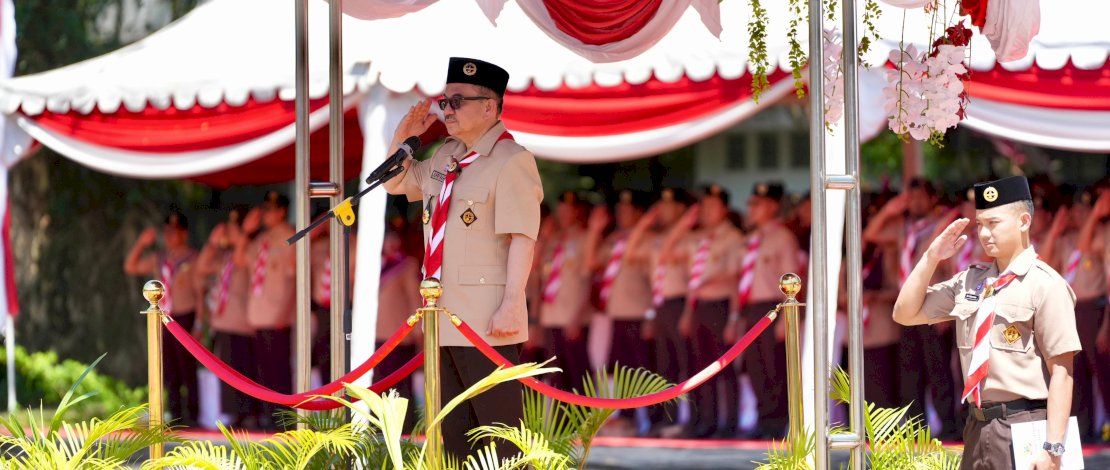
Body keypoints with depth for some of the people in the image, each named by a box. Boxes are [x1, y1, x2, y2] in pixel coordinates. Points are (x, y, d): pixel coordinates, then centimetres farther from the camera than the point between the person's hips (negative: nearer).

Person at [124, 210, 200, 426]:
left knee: (188, 371, -7)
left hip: (185, 318, -6)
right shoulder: (158, 259, 15)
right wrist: (141, 244, 7)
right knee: (170, 374, 7)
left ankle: (192, 415, -4)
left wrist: (198, 324, -11)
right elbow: (130, 267, 18)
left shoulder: (192, 259, -3)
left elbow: (199, 292, -6)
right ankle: (176, 415, 11)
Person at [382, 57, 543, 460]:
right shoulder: (444, 157, 15)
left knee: (499, 428, -6)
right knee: (455, 432, 13)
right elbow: (395, 183, 30)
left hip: (487, 320, -9)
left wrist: (511, 306, -23)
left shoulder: (511, 161, -11)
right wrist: (404, 136, 12)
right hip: (446, 317, 9)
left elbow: (522, 239, -17)